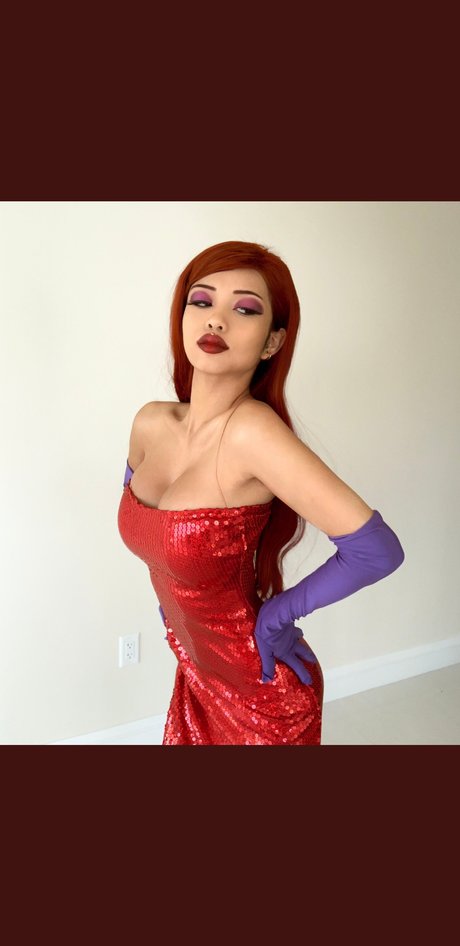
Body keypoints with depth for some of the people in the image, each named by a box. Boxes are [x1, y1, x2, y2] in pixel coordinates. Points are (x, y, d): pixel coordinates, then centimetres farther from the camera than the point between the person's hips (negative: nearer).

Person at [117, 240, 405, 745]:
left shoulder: (253, 430, -29)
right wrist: (170, 591, 10)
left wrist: (275, 616, -17)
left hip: (262, 690, -5)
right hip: (197, 672, 5)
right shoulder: (151, 423, -9)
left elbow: (377, 550, -30)